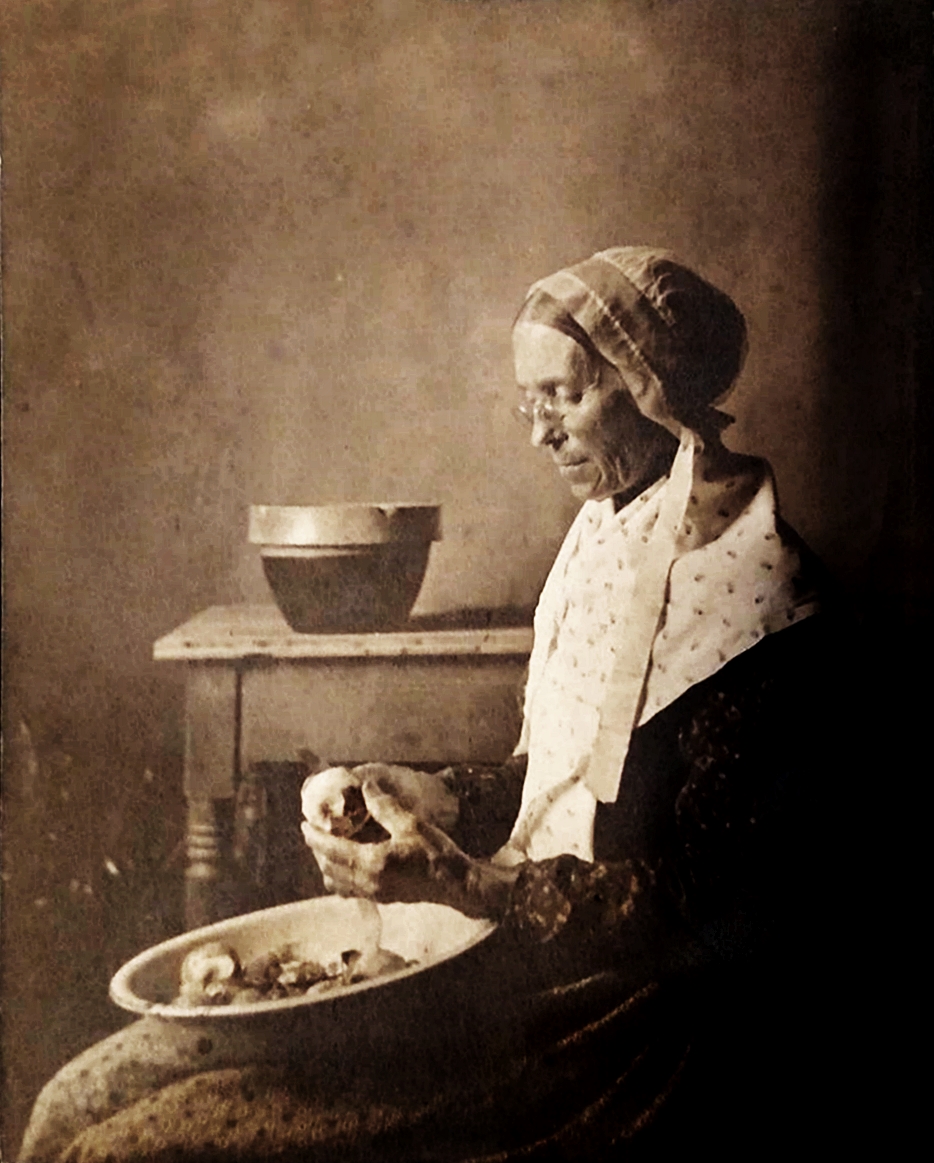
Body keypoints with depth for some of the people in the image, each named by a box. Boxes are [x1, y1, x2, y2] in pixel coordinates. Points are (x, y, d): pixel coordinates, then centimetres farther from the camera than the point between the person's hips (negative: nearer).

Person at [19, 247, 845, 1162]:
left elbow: (700, 909, -17)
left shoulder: (750, 598, -15)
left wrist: (463, 883, -22)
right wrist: (431, 799, 2)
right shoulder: (611, 537, 12)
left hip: (627, 1027, -8)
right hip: (525, 960, 8)